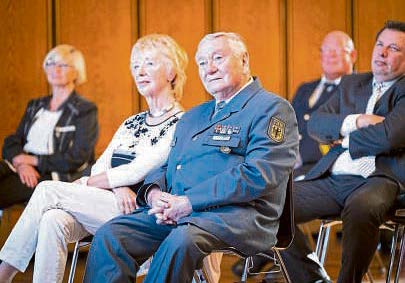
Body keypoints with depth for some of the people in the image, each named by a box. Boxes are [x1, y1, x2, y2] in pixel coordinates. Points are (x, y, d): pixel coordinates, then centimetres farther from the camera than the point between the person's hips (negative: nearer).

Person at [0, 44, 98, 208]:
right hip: (24, 170, 6)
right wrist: (21, 162, -10)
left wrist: (34, 160, -9)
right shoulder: (35, 106, 25)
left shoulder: (85, 111, 4)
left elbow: (77, 160, -8)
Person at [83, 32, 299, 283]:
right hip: (172, 210, 7)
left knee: (182, 239, -38)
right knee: (109, 235, -17)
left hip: (236, 213, -7)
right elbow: (166, 166, 26)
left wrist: (189, 202, -16)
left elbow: (257, 175, -12)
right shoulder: (193, 116, 29)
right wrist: (154, 193, -1)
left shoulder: (271, 109, 1)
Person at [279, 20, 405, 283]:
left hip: (378, 179, -6)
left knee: (361, 208, -40)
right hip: (331, 179, 6)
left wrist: (344, 138, 1)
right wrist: (355, 121, -7)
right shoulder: (351, 84, 23)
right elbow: (315, 124, 10)